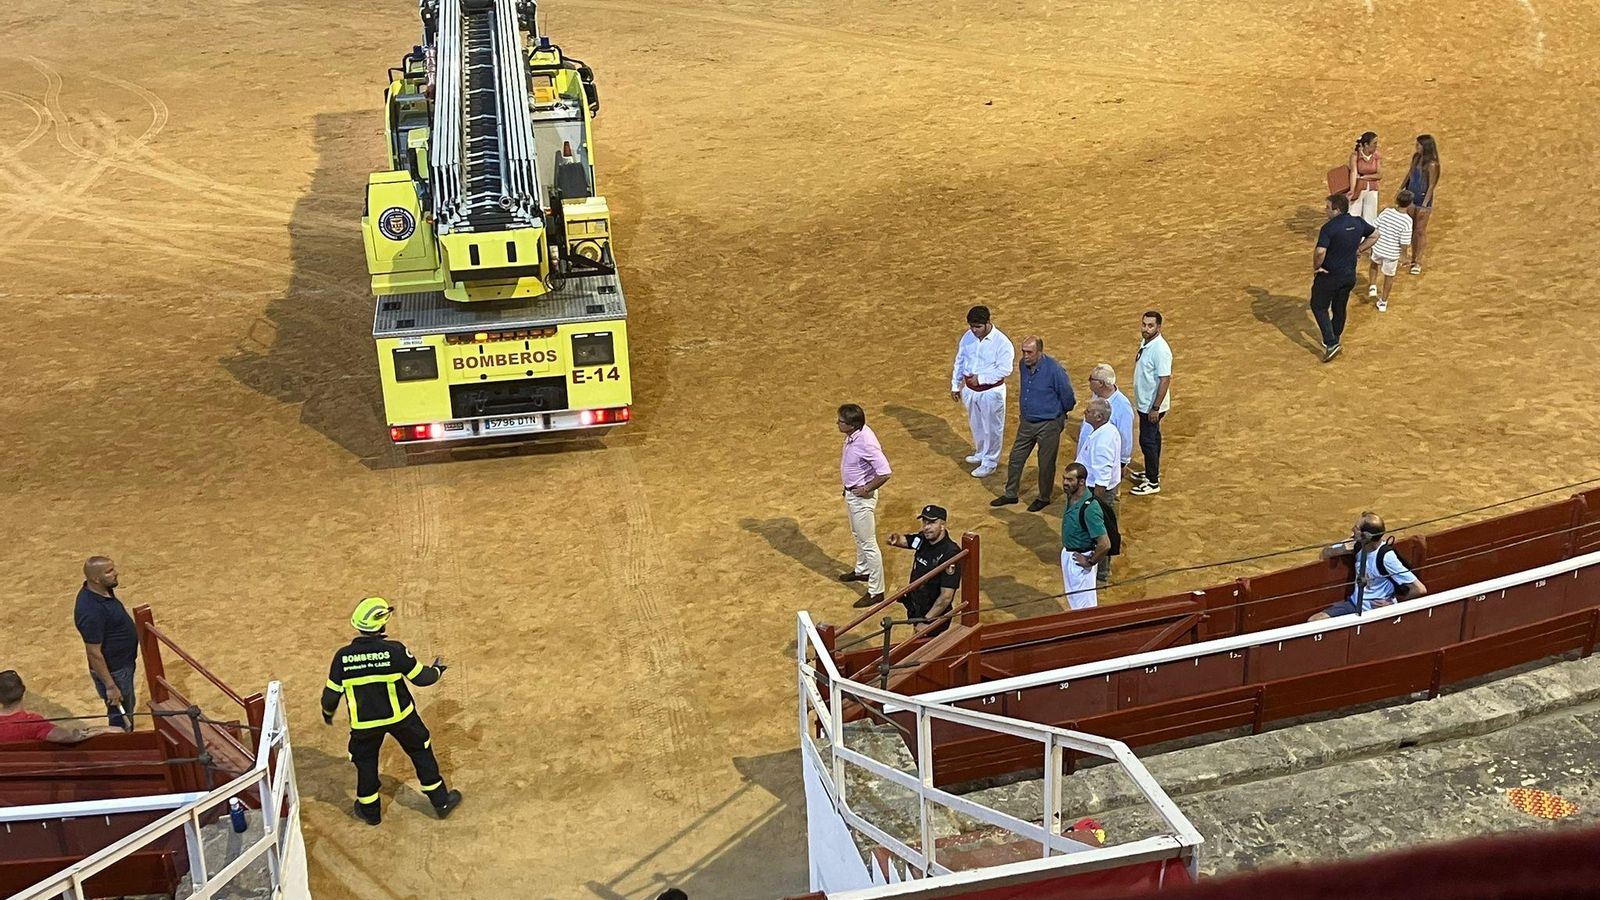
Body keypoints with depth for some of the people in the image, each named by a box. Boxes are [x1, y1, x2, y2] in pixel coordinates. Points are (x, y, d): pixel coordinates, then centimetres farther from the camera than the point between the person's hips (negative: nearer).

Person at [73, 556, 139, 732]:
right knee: (120, 718, 9)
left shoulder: (103, 591, -5)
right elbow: (94, 653, -29)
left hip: (123, 663, 9)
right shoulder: (91, 611, -34)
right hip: (113, 671, -9)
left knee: (127, 709, 27)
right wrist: (110, 686, -23)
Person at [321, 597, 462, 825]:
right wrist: (438, 669, 12)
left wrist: (328, 713, 17)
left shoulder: (342, 656, -14)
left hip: (364, 722, 1)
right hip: (400, 716, -1)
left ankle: (369, 810, 36)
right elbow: (421, 678, -10)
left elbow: (331, 695, -5)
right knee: (421, 752, 19)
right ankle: (441, 802, 28)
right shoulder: (394, 650, -20)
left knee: (365, 762, 24)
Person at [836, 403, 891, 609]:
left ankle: (876, 591, 10)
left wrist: (867, 489, -20)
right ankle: (862, 570, 51)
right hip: (851, 492, 10)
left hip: (861, 497, -10)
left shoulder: (866, 443, -33)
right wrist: (849, 489, 15)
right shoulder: (854, 434, -5)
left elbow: (884, 472, -33)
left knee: (868, 544, 0)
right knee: (858, 536, 29)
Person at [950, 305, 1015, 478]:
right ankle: (981, 453, 43)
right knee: (976, 425, 22)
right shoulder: (968, 336, -3)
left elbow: (1005, 369, -22)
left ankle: (990, 463, 20)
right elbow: (959, 361, 8)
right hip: (970, 390, 6)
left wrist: (981, 378, -24)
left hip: (991, 391, -6)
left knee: (991, 428, 7)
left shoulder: (1001, 342, -21)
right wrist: (956, 385, 11)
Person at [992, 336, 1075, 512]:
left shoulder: (1054, 370, -24)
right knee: (1016, 458, 14)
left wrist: (1061, 414, 6)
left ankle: (1044, 498, 28)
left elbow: (1067, 395, -11)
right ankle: (1010, 494, 30)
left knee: (1046, 464, 9)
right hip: (1027, 422, 6)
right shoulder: (1024, 365, -4)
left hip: (1048, 425, -6)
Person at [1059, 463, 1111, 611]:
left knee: (1084, 605, 6)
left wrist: (1090, 562, -17)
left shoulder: (1090, 508, -32)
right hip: (1068, 553, 9)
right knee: (1072, 599, 26)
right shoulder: (1071, 496, -6)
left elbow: (1105, 544, -32)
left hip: (1080, 559, -9)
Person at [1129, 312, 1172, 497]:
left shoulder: (1160, 350, -27)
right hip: (1144, 402, 9)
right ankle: (1152, 472, 37)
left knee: (1147, 440, -2)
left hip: (1152, 405, -9)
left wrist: (1156, 408, -22)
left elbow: (1165, 380, -25)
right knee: (1152, 438, 22)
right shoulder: (1145, 342, 2)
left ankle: (1153, 482, 9)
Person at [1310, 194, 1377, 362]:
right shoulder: (1358, 223, -1)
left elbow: (1320, 252, -33)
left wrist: (1316, 266, -15)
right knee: (1339, 308, 22)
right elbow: (1374, 234, 17)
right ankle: (1333, 340, 39)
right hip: (1349, 275, 7)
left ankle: (1331, 343, 0)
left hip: (1329, 275, -7)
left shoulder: (1329, 227, -24)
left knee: (1319, 307, 11)